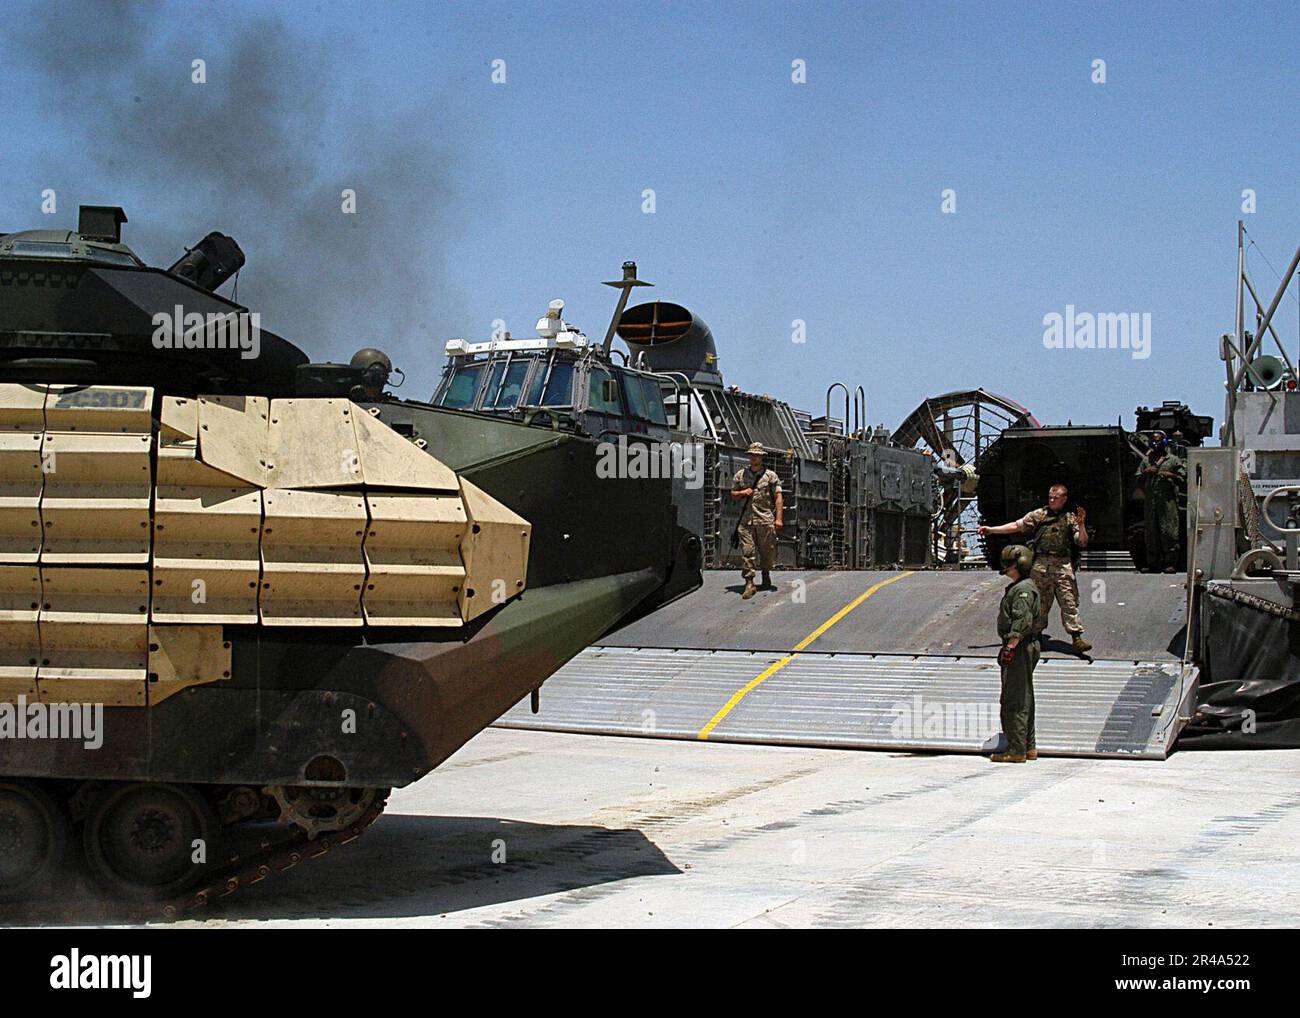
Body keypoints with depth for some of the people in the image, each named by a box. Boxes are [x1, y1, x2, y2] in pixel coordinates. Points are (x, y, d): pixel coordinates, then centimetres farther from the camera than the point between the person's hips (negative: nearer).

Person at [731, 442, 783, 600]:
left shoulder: (770, 476, 2)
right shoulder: (740, 475, 10)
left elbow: (778, 497, -1)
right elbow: (732, 493, 18)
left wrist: (779, 518, -9)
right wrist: (742, 493, -5)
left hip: (765, 520, -1)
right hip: (746, 520, 1)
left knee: (767, 551, 8)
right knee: (747, 552, -7)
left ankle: (766, 575, 33)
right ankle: (749, 583, -8)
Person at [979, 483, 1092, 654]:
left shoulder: (1070, 518, 8)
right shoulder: (1039, 515, 10)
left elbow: (1082, 543, 4)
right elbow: (1016, 526, 10)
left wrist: (1081, 525, -13)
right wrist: (991, 530, 5)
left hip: (1063, 565, -1)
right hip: (1041, 564, 1)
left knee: (1069, 601, -6)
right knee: (1040, 601, 7)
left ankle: (1076, 638, -8)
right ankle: (1037, 635, 19)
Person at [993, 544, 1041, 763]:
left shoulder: (1023, 589, -15)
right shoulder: (1017, 587, 19)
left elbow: (1022, 622, -24)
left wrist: (1010, 646, -26)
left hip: (1019, 649, -11)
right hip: (1024, 648, 11)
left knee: (1014, 701, -10)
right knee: (1024, 700, 15)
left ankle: (1016, 750, -10)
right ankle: (1029, 747, 21)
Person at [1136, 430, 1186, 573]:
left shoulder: (1173, 460, 6)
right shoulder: (1146, 460, 18)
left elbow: (1183, 478, 5)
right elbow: (1139, 480, 18)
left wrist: (1170, 475, -10)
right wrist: (1146, 473, -1)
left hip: (1167, 499, -4)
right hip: (1150, 501, 4)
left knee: (1168, 531, -9)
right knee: (1151, 532, 5)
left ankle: (1171, 563, -8)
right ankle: (1153, 563, 10)